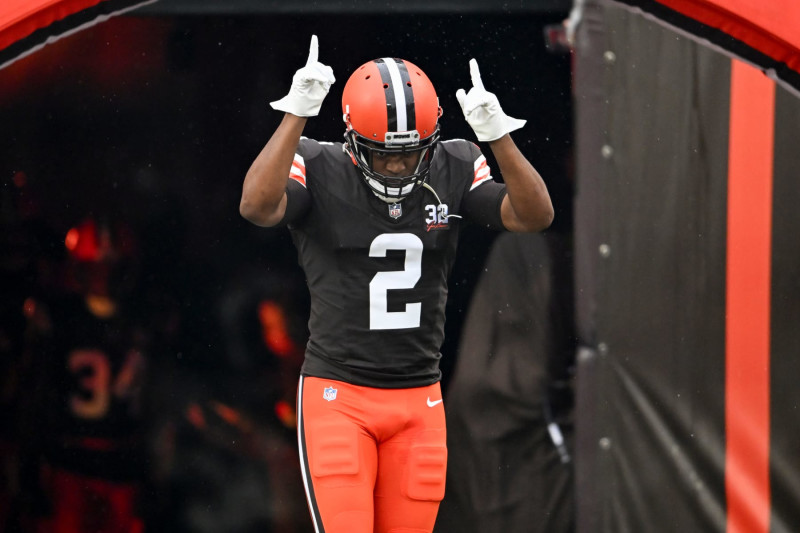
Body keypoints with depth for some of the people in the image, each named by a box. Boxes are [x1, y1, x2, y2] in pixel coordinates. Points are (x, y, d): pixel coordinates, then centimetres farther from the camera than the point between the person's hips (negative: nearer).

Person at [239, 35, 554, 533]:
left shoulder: (453, 171, 2)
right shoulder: (320, 170, -8)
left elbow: (535, 215, -8)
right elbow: (258, 206, -27)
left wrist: (498, 135, -21)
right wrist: (296, 114, -30)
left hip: (419, 398, 4)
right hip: (338, 395, -4)